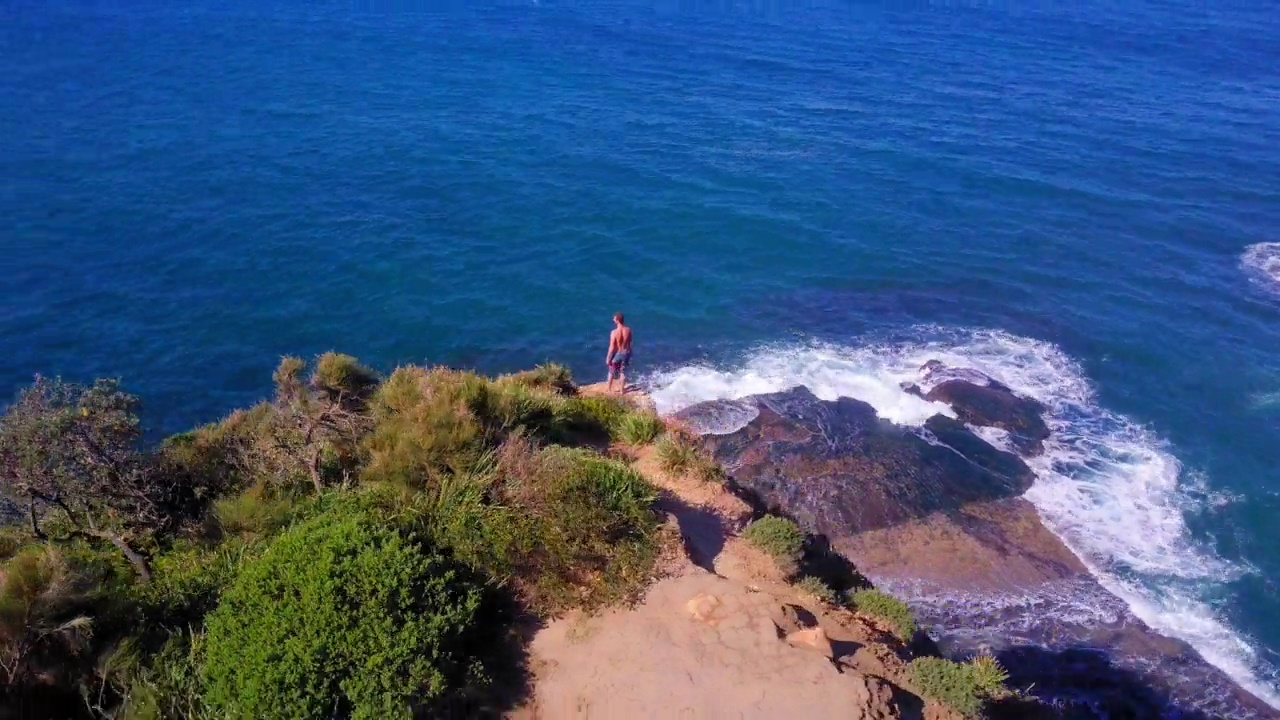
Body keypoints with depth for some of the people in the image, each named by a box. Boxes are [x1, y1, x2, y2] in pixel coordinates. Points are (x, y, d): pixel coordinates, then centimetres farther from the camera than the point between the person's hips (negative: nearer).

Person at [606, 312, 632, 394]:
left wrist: (608, 358, -8)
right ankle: (622, 390, 28)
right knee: (623, 372, 19)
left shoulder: (614, 332, -25)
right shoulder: (628, 330, -12)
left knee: (611, 372, 18)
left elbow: (612, 347, -19)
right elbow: (630, 342, 2)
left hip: (617, 354, -3)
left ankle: (609, 389, 33)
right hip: (626, 353, 3)